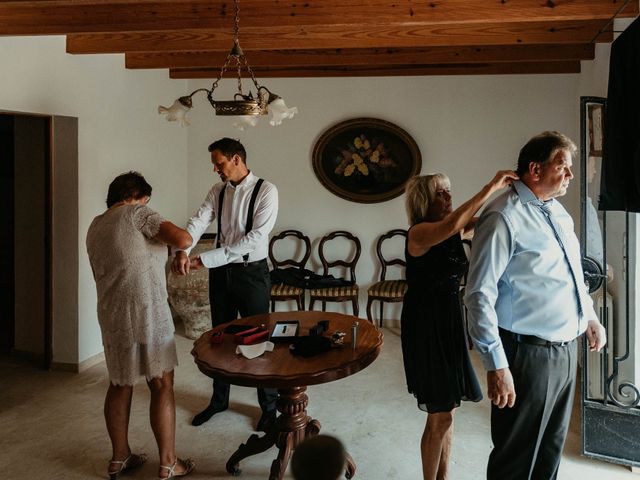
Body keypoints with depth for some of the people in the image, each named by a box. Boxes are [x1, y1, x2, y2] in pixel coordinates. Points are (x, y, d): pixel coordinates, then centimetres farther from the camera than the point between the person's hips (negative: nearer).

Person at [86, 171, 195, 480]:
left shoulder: (95, 227, 16)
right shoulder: (135, 213, -6)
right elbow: (183, 240, -17)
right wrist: (173, 235, 5)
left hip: (111, 316, 7)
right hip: (147, 314, -7)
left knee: (119, 385, 17)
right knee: (162, 386, 3)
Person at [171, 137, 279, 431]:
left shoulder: (265, 191, -14)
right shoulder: (218, 191, 5)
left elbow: (255, 238, -23)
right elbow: (198, 222, -7)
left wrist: (204, 260, -26)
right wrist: (182, 251, -30)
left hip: (252, 273, -5)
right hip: (221, 272, 5)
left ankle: (269, 406, 22)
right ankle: (219, 399, 33)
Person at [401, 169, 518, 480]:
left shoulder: (453, 231, 5)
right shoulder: (419, 232, -17)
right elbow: (453, 224, -37)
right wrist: (491, 187, -33)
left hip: (449, 320, 8)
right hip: (426, 325, -8)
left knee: (447, 408, 16)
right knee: (440, 415, 0)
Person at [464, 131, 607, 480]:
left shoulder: (558, 212, 9)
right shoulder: (504, 218, -19)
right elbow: (480, 295, -23)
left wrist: (590, 317, 21)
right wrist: (497, 366, -24)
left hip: (565, 350, 8)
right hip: (528, 355, -8)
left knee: (551, 447, 23)